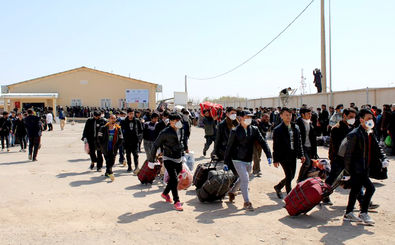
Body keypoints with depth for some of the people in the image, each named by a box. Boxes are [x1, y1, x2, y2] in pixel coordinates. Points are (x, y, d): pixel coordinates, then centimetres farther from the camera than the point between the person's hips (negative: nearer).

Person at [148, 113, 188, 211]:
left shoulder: (181, 129, 0)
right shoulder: (165, 132, -18)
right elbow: (155, 146, -11)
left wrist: (186, 149, 24)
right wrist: (151, 160, -8)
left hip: (179, 159, 6)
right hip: (169, 159, -6)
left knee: (173, 179, 17)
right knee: (174, 180, -12)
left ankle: (165, 193, 41)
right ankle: (176, 201, 0)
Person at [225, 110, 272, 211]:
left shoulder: (254, 130, 3)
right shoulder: (235, 131, -9)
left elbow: (263, 142, 2)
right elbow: (229, 147, -5)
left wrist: (269, 155, -9)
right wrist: (226, 162, -4)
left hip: (248, 160, 5)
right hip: (238, 159, -5)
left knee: (242, 179, 19)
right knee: (245, 179, -11)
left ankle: (232, 192, 44)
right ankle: (246, 202, 0)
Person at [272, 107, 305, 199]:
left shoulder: (295, 128, 9)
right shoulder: (278, 129, -7)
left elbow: (299, 142, 14)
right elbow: (275, 146, -7)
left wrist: (301, 155, 7)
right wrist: (276, 160, -10)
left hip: (293, 156, 6)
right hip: (284, 156, -6)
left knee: (291, 176, 13)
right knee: (289, 176, -5)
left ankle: (278, 187, 36)